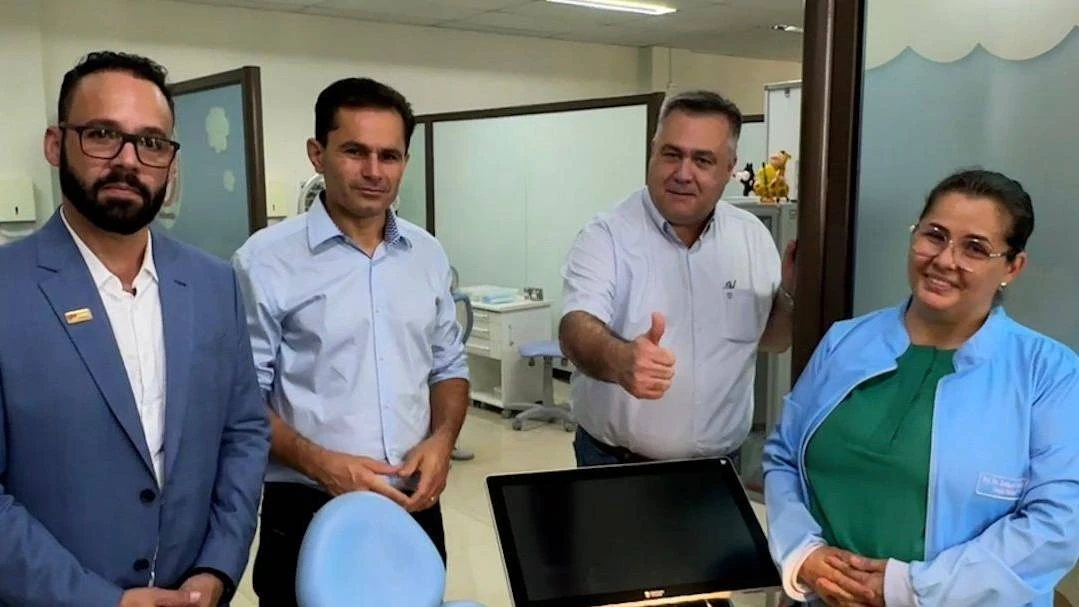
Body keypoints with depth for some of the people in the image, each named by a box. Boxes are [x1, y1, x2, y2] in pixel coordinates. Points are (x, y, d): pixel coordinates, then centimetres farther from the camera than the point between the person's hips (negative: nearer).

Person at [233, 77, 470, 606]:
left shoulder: (428, 254, 6)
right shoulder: (266, 260, -9)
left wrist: (442, 438, -4)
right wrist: (318, 462, -20)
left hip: (415, 509, 5)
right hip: (310, 514, -4)